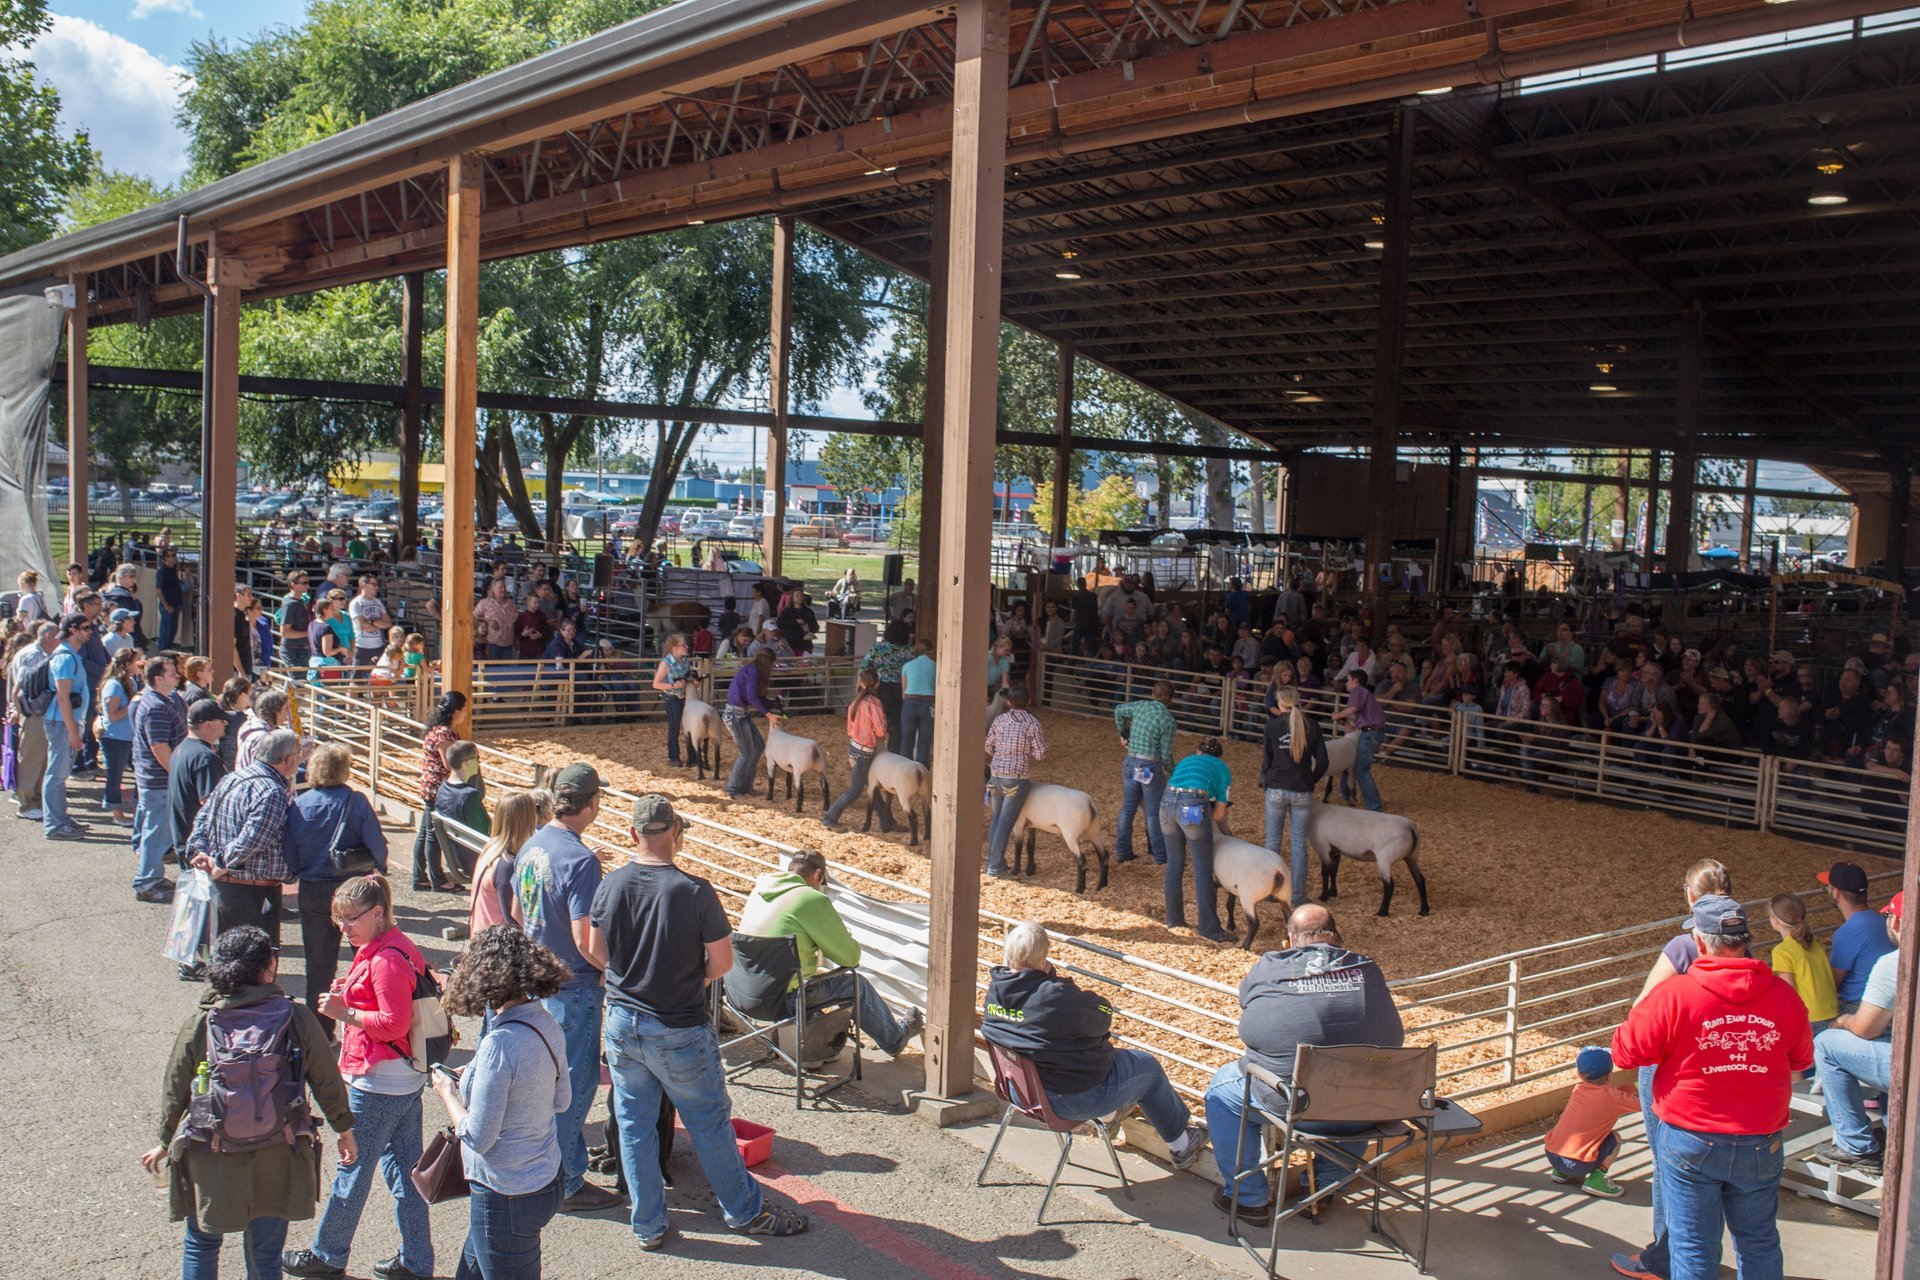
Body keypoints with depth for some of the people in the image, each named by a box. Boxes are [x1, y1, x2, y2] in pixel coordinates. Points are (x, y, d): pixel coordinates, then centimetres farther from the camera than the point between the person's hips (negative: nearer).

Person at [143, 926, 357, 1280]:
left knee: (201, 1246, 21)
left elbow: (174, 1092, 0)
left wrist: (165, 1143, 17)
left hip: (209, 1160, 0)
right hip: (275, 1158, 0)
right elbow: (327, 1083, -2)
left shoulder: (198, 1024, -10)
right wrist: (345, 1131, 14)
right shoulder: (297, 1020, -11)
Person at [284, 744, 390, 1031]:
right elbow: (378, 848, -13)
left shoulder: (298, 806, -7)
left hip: (312, 893, 2)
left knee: (318, 964, 12)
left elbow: (290, 858, -4)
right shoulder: (356, 802, -15)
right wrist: (377, 872, 6)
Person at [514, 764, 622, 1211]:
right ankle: (566, 1184, 13)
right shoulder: (580, 860, -24)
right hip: (573, 987, -9)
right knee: (573, 1084, 3)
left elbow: (518, 912, 14)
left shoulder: (532, 846, 2)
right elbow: (587, 942, -26)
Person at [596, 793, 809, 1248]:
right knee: (709, 1124, 12)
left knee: (633, 1124, 16)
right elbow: (722, 962, -13)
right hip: (680, 1031, -4)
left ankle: (648, 1225, 24)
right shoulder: (694, 891, -21)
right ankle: (745, 1211, 27)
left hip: (622, 1023, 4)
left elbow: (598, 952, 7)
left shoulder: (610, 885, -7)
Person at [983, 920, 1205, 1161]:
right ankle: (1182, 1146, 36)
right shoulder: (1056, 997, -34)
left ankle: (1113, 1112, 51)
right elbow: (1104, 1015, -16)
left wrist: (1048, 977, -9)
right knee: (1147, 1065, 16)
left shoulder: (995, 989, -10)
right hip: (1071, 1100, -8)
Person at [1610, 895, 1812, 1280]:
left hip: (1691, 1143, -3)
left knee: (1694, 1248, 9)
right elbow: (1802, 1060, 9)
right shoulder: (1784, 995, -7)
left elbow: (1625, 1052, -10)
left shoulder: (1673, 995, -18)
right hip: (1760, 1145, 3)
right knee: (1759, 1241, 21)